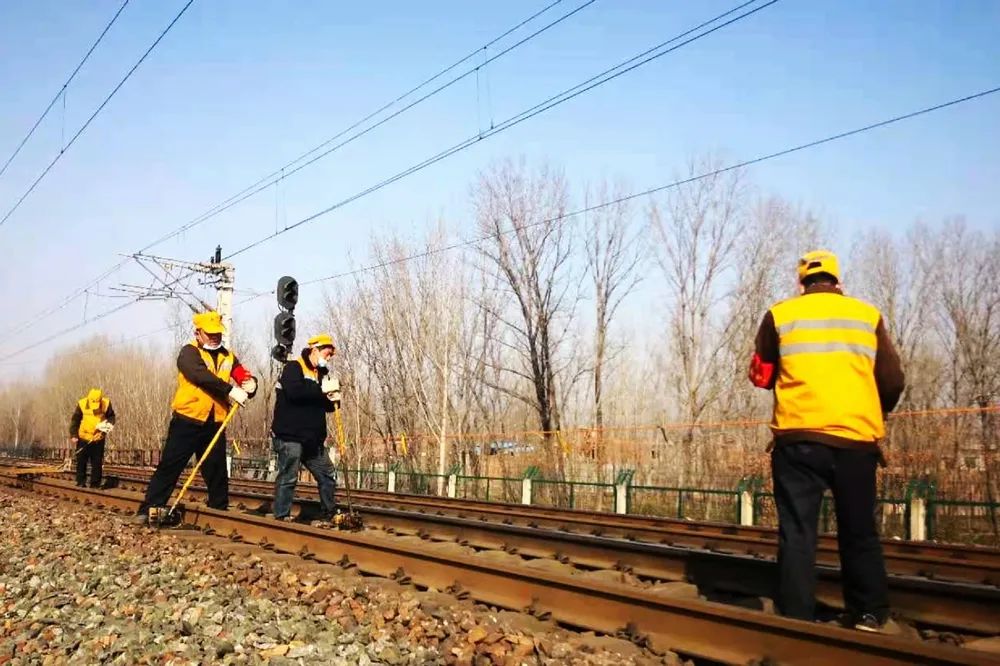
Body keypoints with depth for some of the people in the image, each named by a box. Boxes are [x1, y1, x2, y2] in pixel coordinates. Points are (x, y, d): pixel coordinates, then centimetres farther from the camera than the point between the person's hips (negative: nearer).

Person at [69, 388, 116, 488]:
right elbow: (75, 420, -4)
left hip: (98, 438, 0)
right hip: (83, 437, 0)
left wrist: (109, 424, -15)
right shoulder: (82, 404, -14)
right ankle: (81, 481, 17)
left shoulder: (106, 404, -11)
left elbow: (111, 417, 5)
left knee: (97, 462, 3)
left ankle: (95, 483, 11)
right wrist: (73, 435, -8)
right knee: (81, 461, 6)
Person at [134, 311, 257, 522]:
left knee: (217, 472, 9)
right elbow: (200, 375, -22)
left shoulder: (228, 357, 13)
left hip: (214, 425, 5)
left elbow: (245, 376, 6)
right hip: (187, 421, -5)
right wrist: (230, 390, -30)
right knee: (169, 466, -3)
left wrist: (250, 384, -19)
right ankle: (148, 510, 4)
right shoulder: (189, 352, -4)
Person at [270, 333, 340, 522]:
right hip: (290, 435, -8)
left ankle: (330, 514, 20)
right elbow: (294, 392, -26)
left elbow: (323, 406, 20)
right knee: (288, 477, -6)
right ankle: (282, 516, 2)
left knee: (328, 476, 10)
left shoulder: (322, 373, 17)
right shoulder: (293, 368, -7)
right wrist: (322, 389, -23)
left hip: (312, 438, 8)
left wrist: (333, 400, -2)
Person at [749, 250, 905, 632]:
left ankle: (796, 620, 3)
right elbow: (892, 382, 7)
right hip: (857, 439, 2)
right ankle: (869, 617, 18)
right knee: (860, 532, 14)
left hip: (798, 438, -1)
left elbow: (760, 376, 11)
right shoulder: (867, 315, 8)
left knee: (797, 532, 3)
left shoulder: (780, 315, 5)